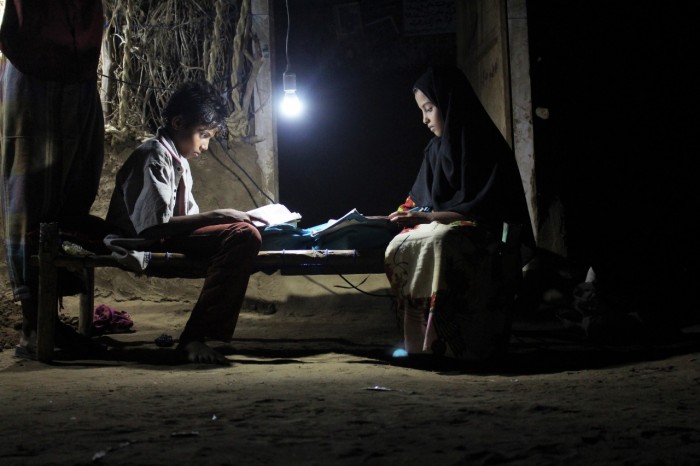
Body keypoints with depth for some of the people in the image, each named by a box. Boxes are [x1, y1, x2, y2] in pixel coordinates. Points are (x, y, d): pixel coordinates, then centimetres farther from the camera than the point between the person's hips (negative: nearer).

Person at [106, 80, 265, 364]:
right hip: (144, 243, -10)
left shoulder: (178, 161, 20)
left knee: (246, 233, -3)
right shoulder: (155, 157, -13)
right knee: (242, 236, -25)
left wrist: (225, 217, 0)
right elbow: (154, 224, -22)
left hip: (167, 237, 10)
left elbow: (187, 216, 15)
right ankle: (194, 337, -28)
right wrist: (215, 217, -20)